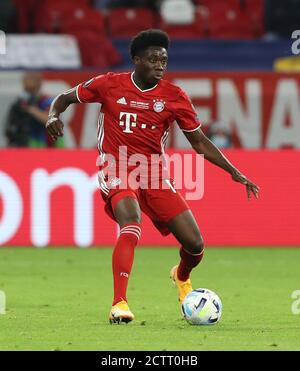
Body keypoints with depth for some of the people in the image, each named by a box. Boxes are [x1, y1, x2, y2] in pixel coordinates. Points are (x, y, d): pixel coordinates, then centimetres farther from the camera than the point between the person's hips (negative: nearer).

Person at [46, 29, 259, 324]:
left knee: (195, 244, -2)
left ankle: (182, 276, 36)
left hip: (154, 175, 3)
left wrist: (234, 173, -1)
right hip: (117, 171, -3)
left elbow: (200, 142, 7)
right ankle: (119, 304, -34)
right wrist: (54, 116, -14)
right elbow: (65, 98, 9)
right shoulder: (110, 85, -4)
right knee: (131, 225, -34)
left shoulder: (174, 97, -1)